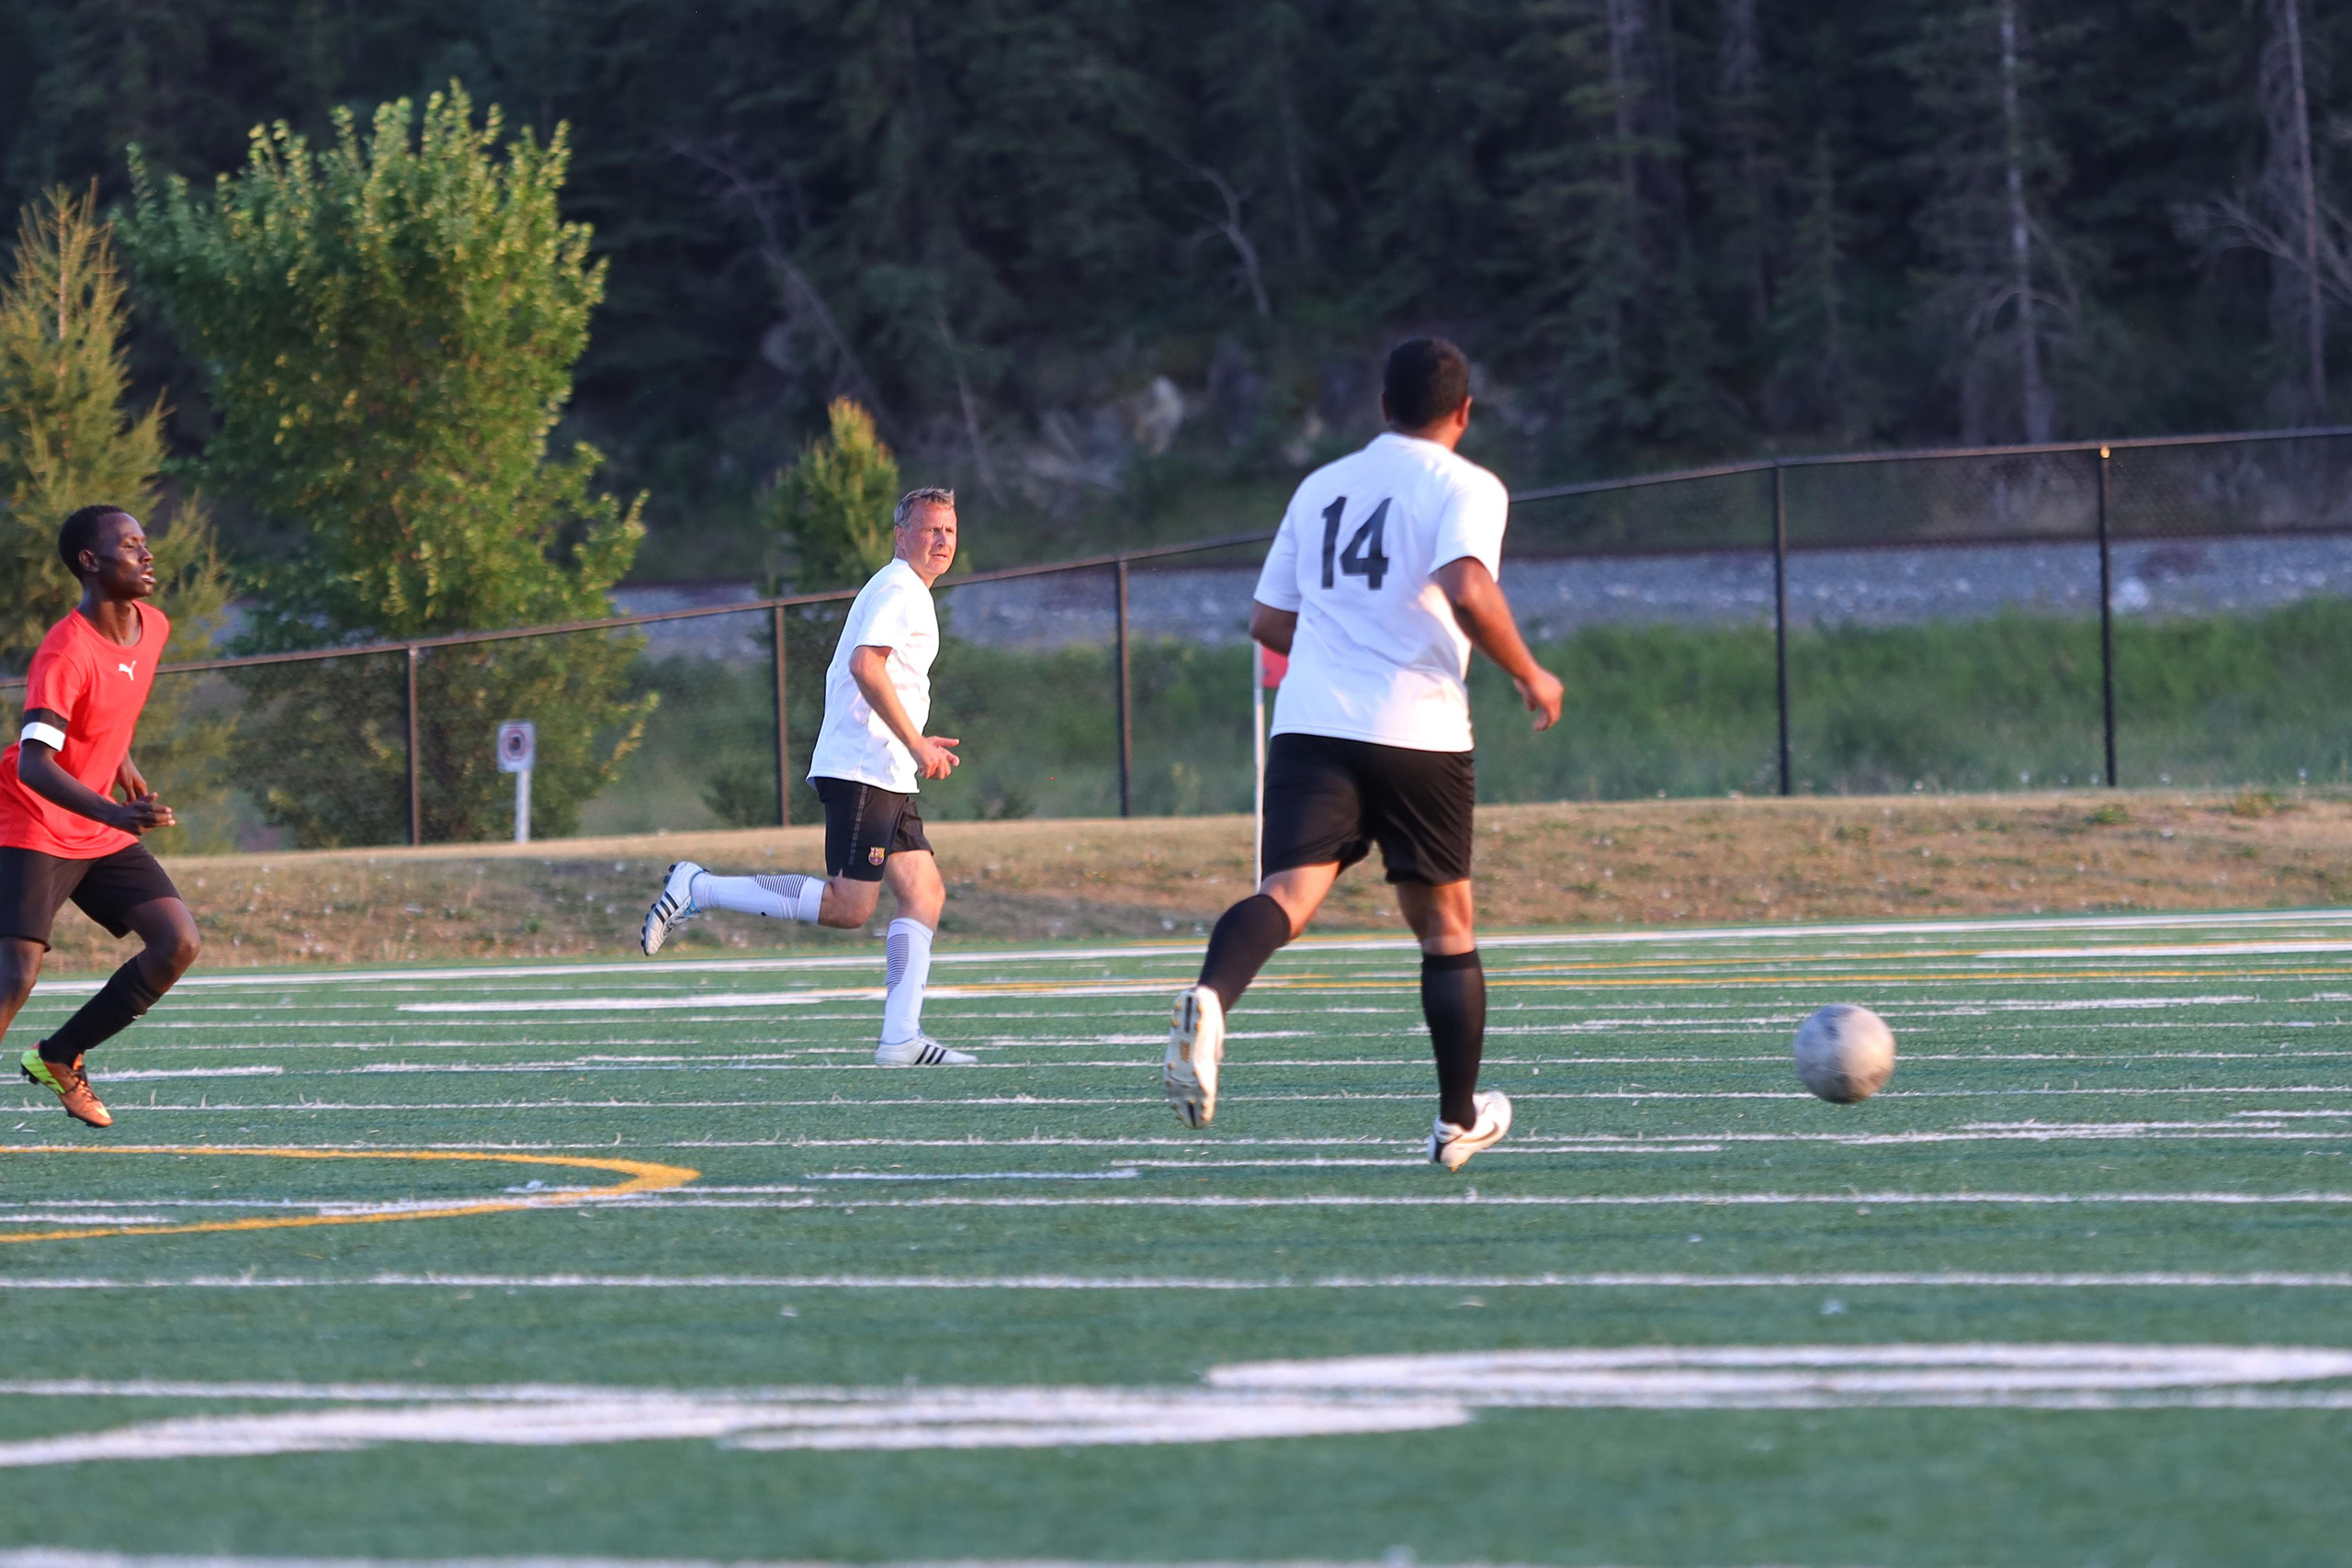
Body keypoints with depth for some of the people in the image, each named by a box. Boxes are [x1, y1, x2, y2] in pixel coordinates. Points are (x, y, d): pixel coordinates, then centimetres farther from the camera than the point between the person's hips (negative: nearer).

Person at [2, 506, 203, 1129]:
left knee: (177, 943, -5)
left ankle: (59, 1056, 8)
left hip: (104, 835, 8)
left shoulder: (152, 628, 2)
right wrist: (114, 814, -46)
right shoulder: (66, 652, -24)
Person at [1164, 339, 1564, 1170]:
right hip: (1419, 732, -3)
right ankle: (1459, 1119, 23)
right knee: (1445, 923, 14)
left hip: (1309, 725, 3)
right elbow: (1468, 593, -17)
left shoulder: (1321, 486, 20)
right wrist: (1529, 676, -3)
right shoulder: (1466, 487, 2)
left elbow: (1269, 621, 23)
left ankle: (1211, 1000, -47)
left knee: (1288, 891, -15)